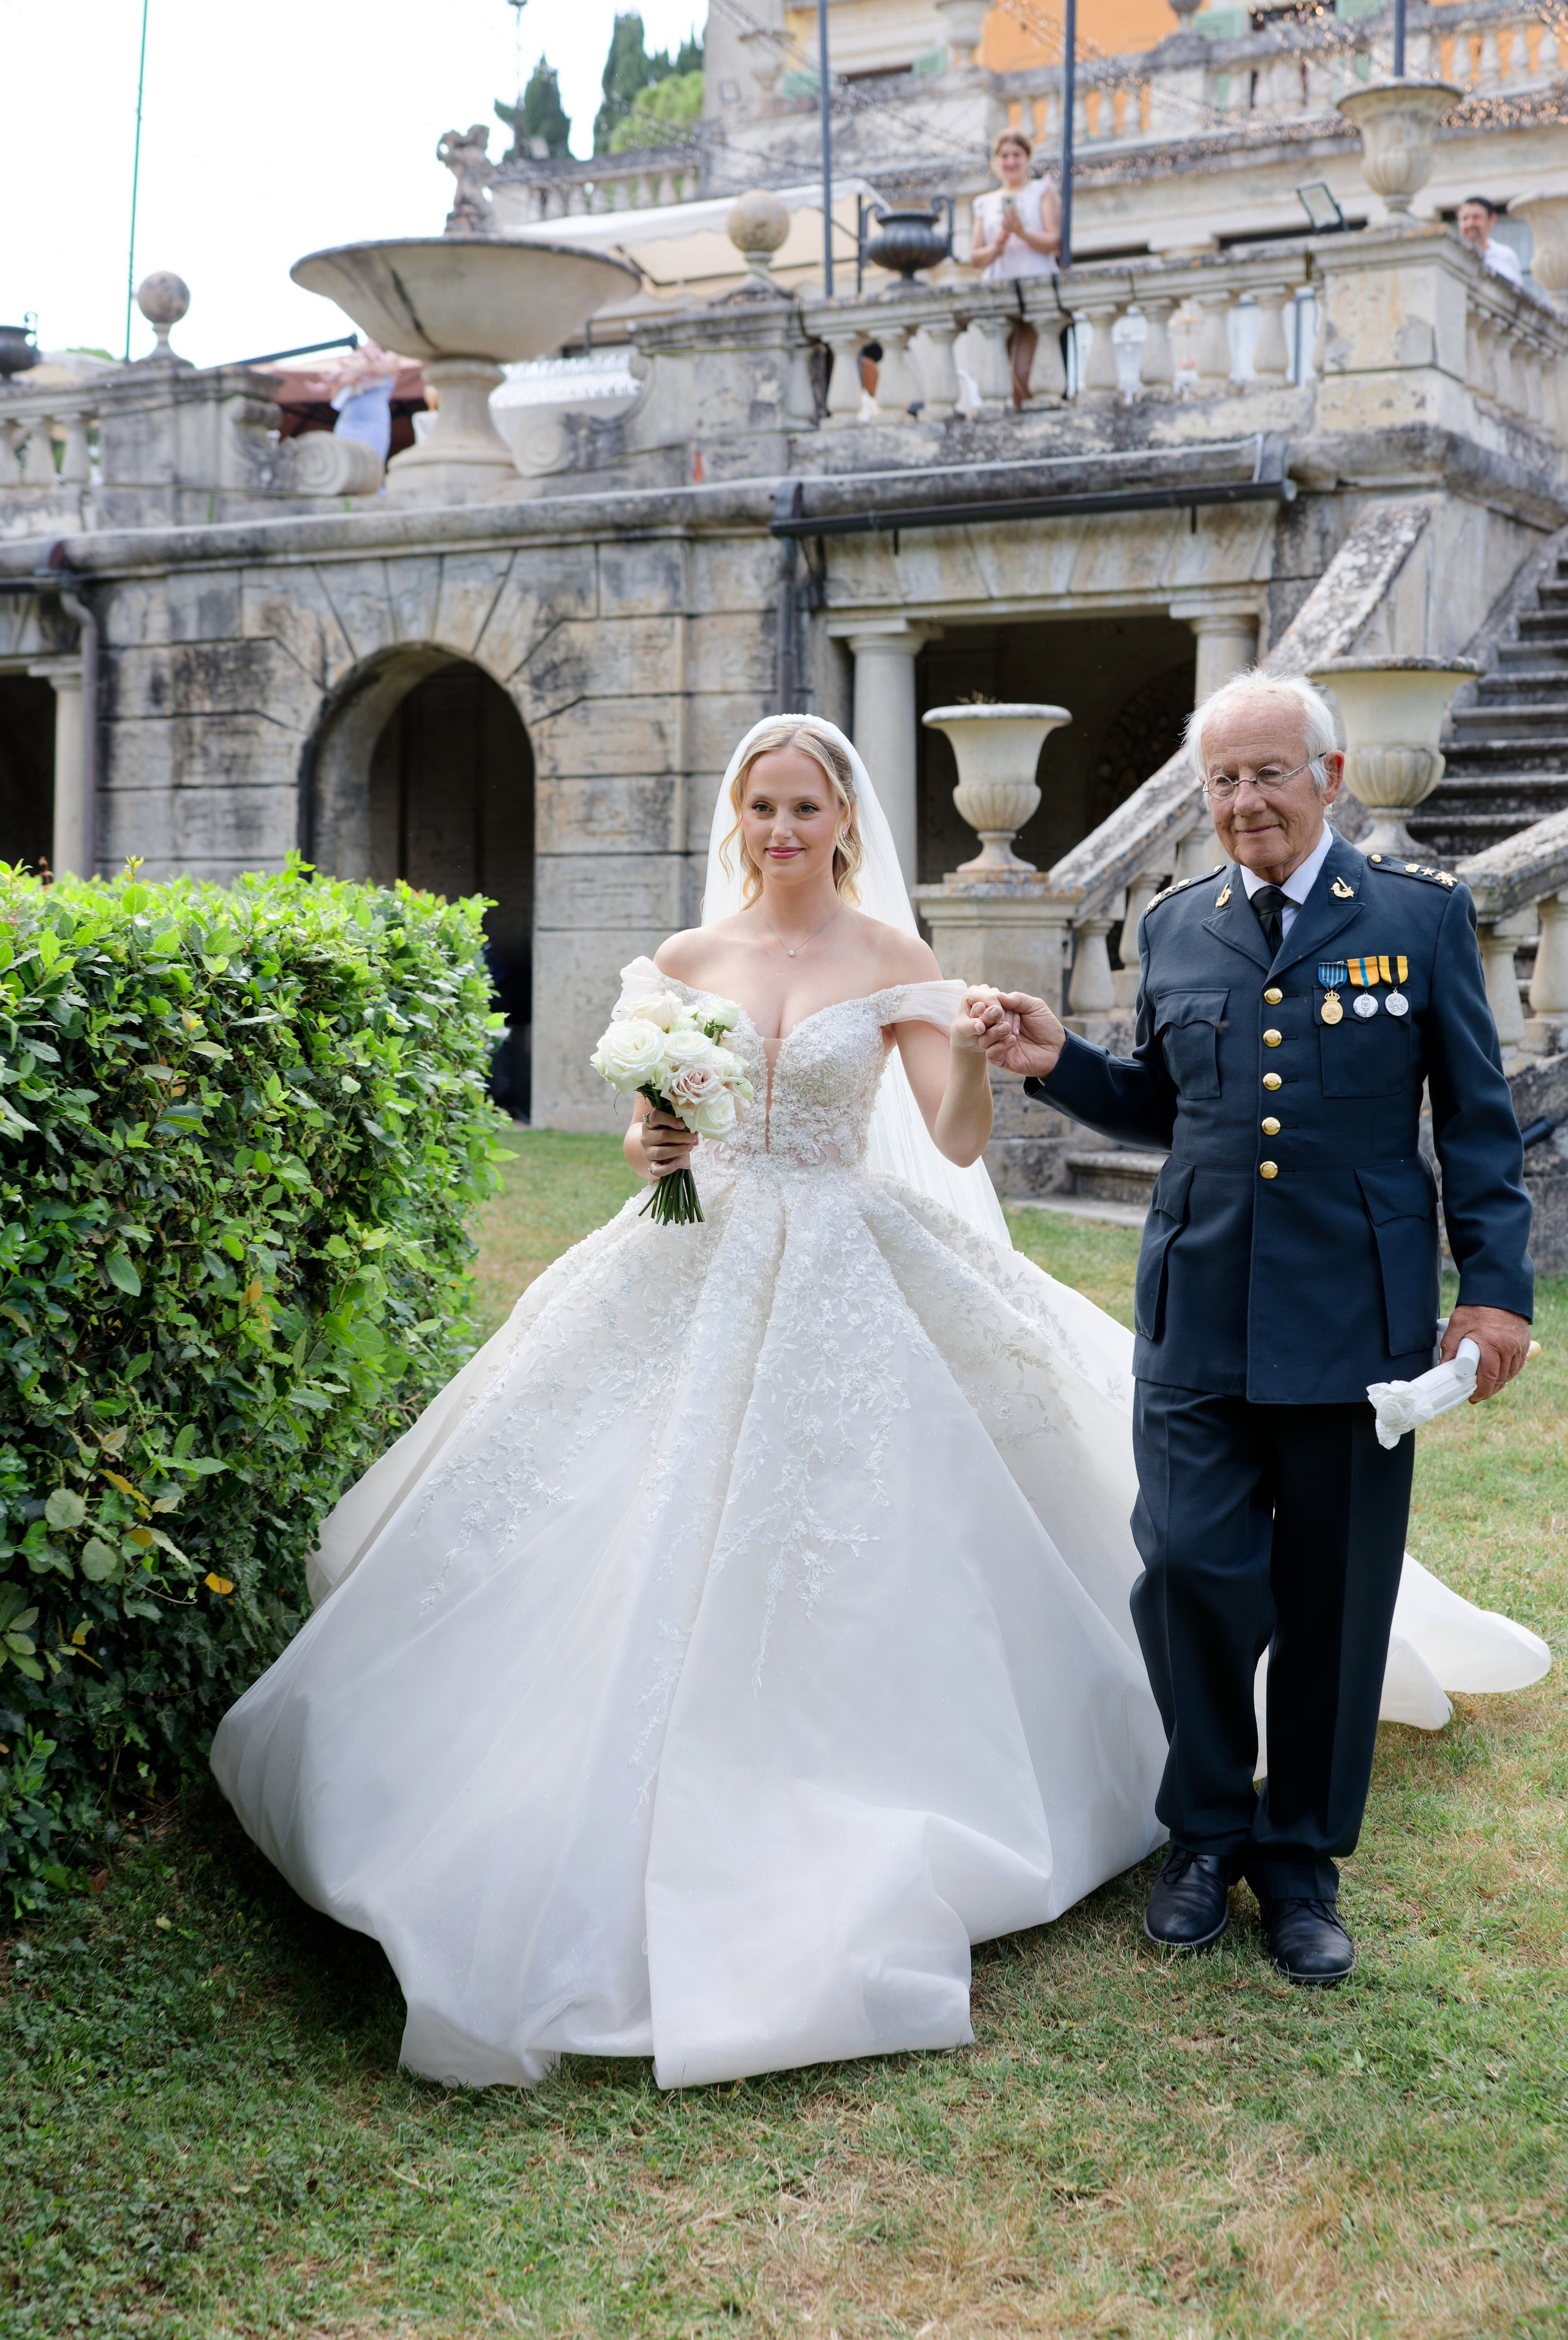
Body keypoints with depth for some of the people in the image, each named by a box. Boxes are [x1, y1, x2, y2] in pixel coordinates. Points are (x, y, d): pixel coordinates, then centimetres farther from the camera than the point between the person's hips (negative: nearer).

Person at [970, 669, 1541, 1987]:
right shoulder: (1174, 927, 9)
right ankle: (1208, 1830, 21)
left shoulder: (1422, 915, 2)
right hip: (1199, 1318, 2)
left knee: (1332, 1601, 7)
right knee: (1190, 1565, -4)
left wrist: (1496, 1284, -4)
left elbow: (1478, 1119, 2)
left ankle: (1304, 1862, 26)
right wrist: (1059, 1064, 1)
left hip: (1356, 1319, -2)